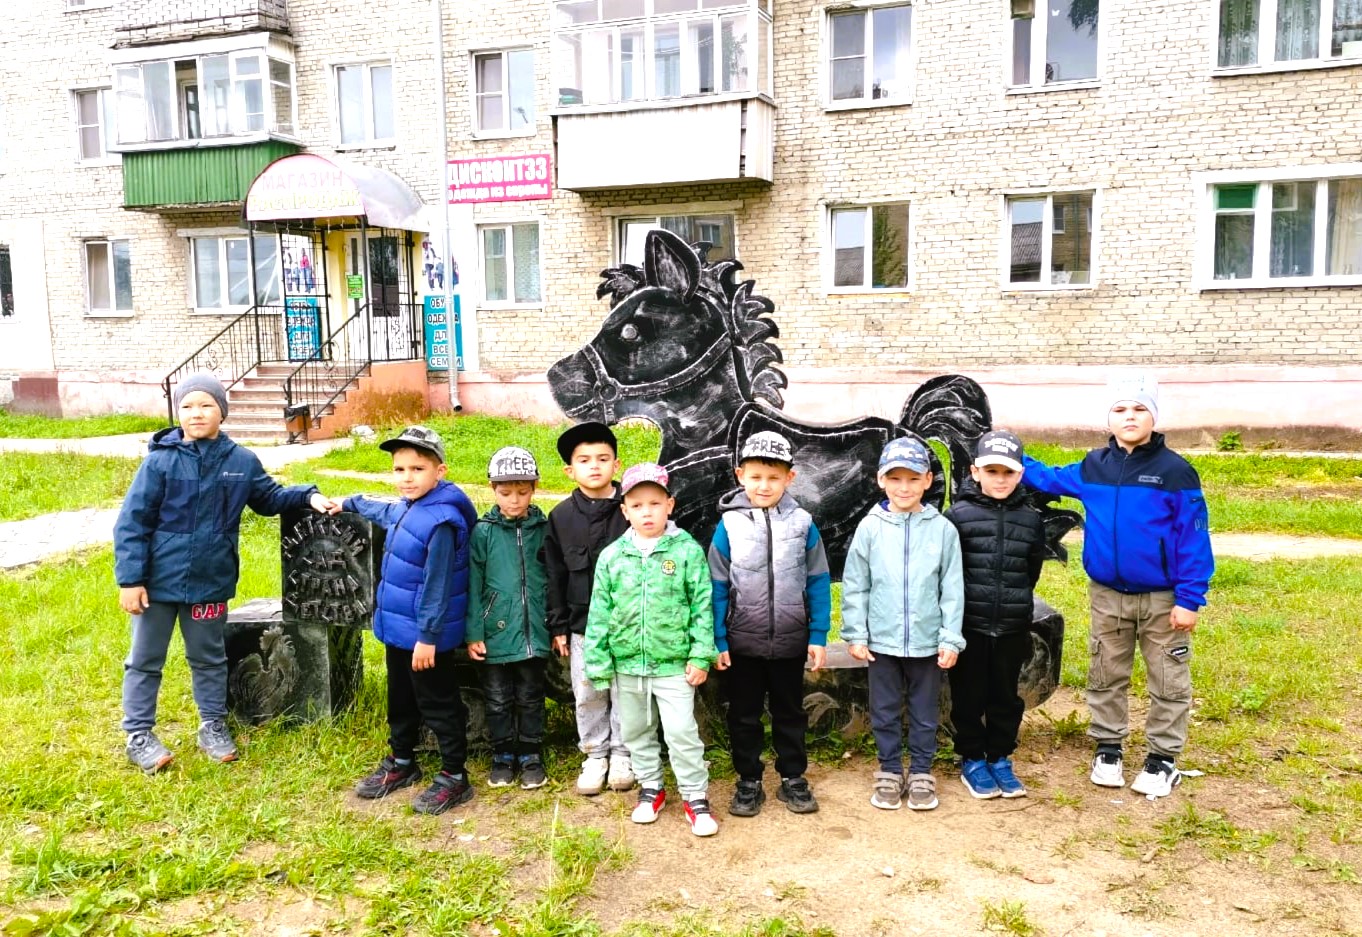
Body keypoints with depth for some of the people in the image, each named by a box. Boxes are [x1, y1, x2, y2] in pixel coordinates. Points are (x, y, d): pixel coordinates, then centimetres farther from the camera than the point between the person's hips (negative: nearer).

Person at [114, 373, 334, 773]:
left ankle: (213, 726, 33)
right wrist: (130, 579, -13)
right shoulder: (160, 460, -12)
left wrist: (309, 495, -5)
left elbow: (270, 498, 13)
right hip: (157, 581, -2)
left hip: (210, 582, 3)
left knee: (209, 658, 17)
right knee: (145, 660, 12)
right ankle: (138, 736, 27)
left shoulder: (241, 461, -2)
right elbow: (132, 523, -10)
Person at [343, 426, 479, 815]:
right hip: (397, 629, 9)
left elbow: (437, 586, -25)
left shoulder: (441, 521, -25)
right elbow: (384, 511, 31)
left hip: (425, 636, -9)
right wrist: (350, 502, 43)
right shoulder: (405, 509, 4)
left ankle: (454, 777, 18)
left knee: (438, 705, 5)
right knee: (401, 700, 23)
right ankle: (401, 763, 41)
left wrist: (428, 636, -23)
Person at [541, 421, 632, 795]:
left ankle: (622, 753, 26)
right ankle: (596, 754, 28)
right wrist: (559, 626, 4)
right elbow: (555, 577, 5)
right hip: (583, 623, 2)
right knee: (588, 694, 11)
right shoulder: (561, 516, 1)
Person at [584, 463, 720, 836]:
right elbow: (600, 613, 2)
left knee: (682, 731, -1)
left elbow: (702, 605, -6)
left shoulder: (687, 550, -7)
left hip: (673, 663, -3)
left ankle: (695, 795, 16)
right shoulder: (611, 557, -1)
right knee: (636, 731, 17)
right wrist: (598, 663, 1)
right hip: (626, 665, 3)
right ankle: (651, 786, 36)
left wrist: (701, 656, -9)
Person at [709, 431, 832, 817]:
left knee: (790, 712, 16)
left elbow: (818, 582, -1)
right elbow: (718, 587, -4)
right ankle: (748, 781, 27)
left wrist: (818, 636, -3)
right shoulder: (729, 524, -8)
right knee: (743, 715, 12)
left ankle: (793, 778, 31)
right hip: (743, 641, 0)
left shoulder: (802, 523, -6)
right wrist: (717, 640, -5)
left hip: (790, 641, 1)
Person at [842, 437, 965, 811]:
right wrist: (855, 635, -3)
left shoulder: (943, 529, -5)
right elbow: (854, 586, -1)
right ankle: (889, 773, 29)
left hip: (928, 642, 0)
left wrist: (951, 639, -4)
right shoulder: (870, 528, -5)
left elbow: (952, 589, -2)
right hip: (882, 640, 0)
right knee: (885, 713, 13)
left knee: (925, 714, 14)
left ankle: (921, 774, 30)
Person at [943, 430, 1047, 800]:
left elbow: (1032, 572, 14)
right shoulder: (959, 515, -7)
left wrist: (1017, 604, 14)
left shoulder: (1031, 519, 3)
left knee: (1006, 697, 13)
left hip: (1012, 628, 3)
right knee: (969, 697, 8)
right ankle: (972, 760, 24)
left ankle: (1000, 758, 29)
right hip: (969, 626, -3)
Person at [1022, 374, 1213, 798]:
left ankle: (1163, 758, 24)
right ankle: (1108, 747, 30)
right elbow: (1049, 479, 18)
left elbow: (1193, 538, -12)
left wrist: (1189, 599, -14)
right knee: (1106, 677, 15)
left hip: (1162, 599, -3)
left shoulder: (1175, 471, -12)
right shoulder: (1092, 468, -1)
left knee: (1168, 682, 10)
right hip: (1106, 596, 4)